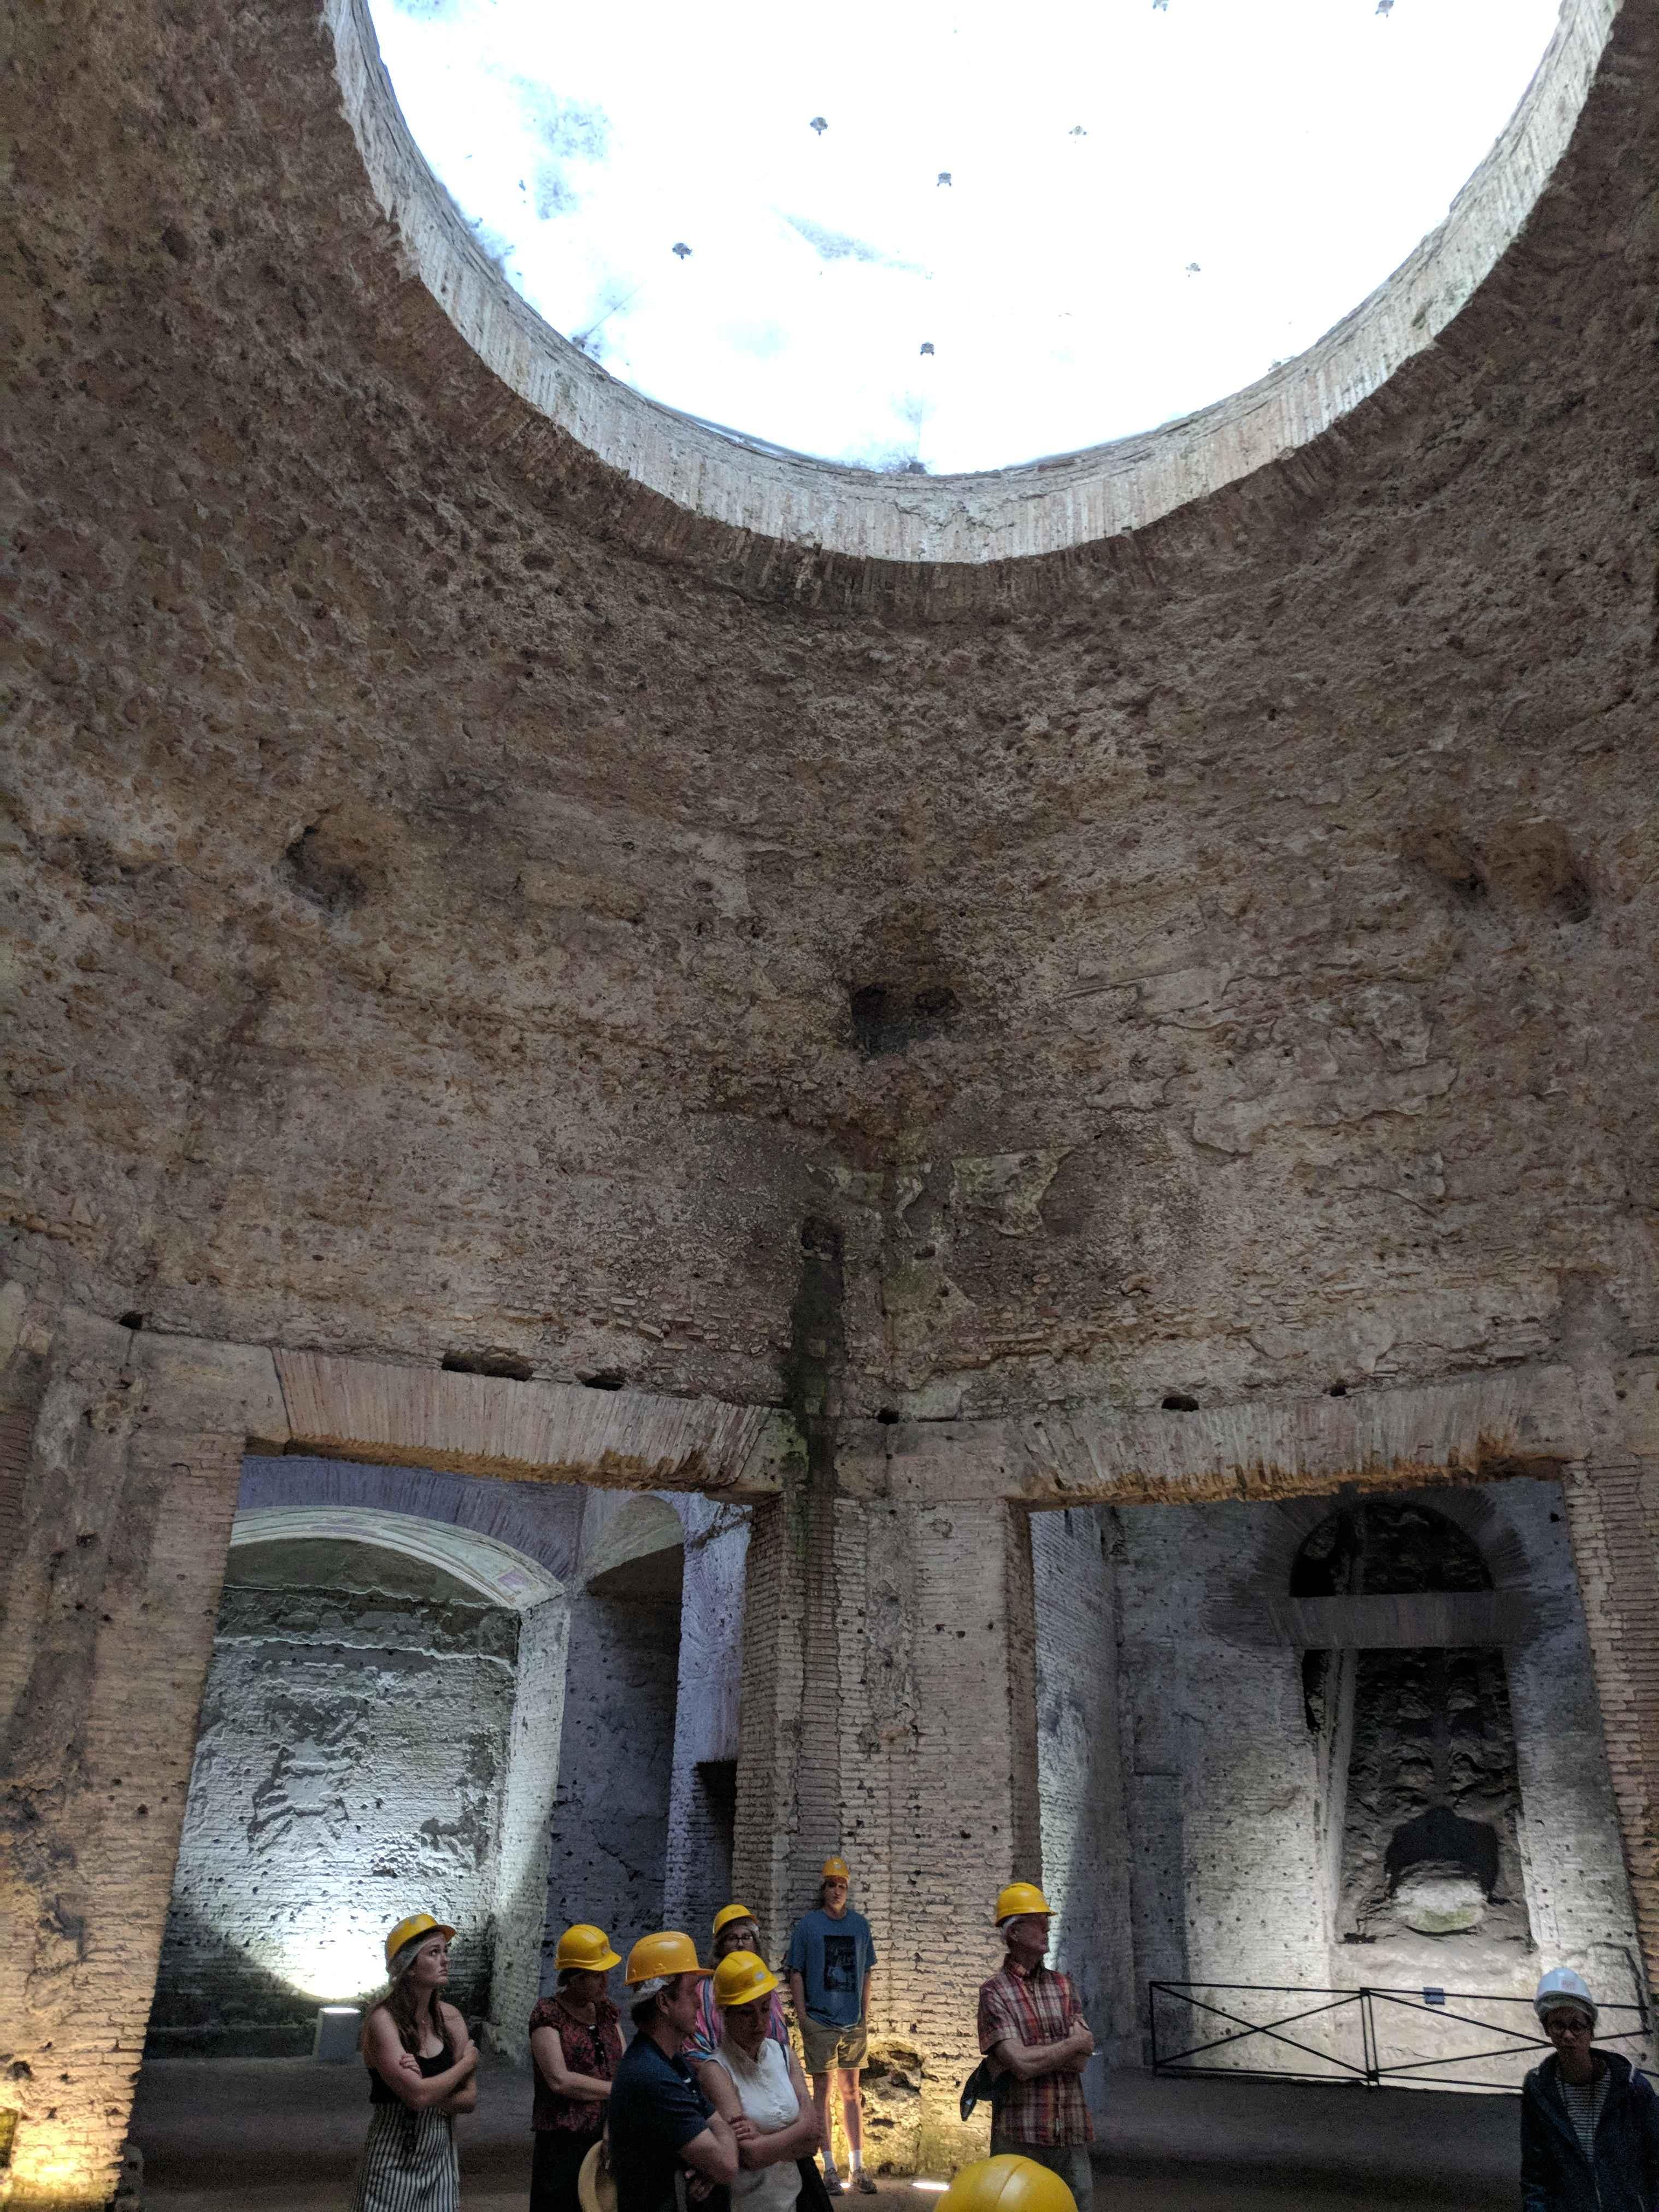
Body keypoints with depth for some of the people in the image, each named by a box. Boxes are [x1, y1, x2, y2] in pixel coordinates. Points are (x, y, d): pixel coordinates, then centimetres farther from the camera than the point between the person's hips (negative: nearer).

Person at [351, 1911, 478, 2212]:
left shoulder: (450, 2017, 0)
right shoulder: (383, 2020, -17)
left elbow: (469, 2098, 0)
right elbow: (418, 2096, -24)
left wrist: (429, 2095, -18)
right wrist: (468, 2061, -11)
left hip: (441, 2158, 5)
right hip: (395, 2162, -5)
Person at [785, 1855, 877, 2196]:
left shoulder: (860, 1924, 7)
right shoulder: (807, 1924, -3)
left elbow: (865, 1974, 13)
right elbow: (796, 1974, -1)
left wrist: (865, 2016, 8)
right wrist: (802, 2016, -7)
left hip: (854, 2023, 3)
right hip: (820, 2023, -3)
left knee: (852, 2092, 9)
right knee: (823, 2090, 2)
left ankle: (858, 2168, 17)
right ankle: (829, 2167, 10)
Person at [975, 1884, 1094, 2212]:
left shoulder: (1062, 1985, 11)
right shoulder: (994, 1993, -6)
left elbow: (1081, 2060, 0)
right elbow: (1021, 2064, -16)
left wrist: (1034, 2054, -13)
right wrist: (1074, 2043, -6)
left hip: (1072, 2134, 5)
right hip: (1021, 2136, -5)